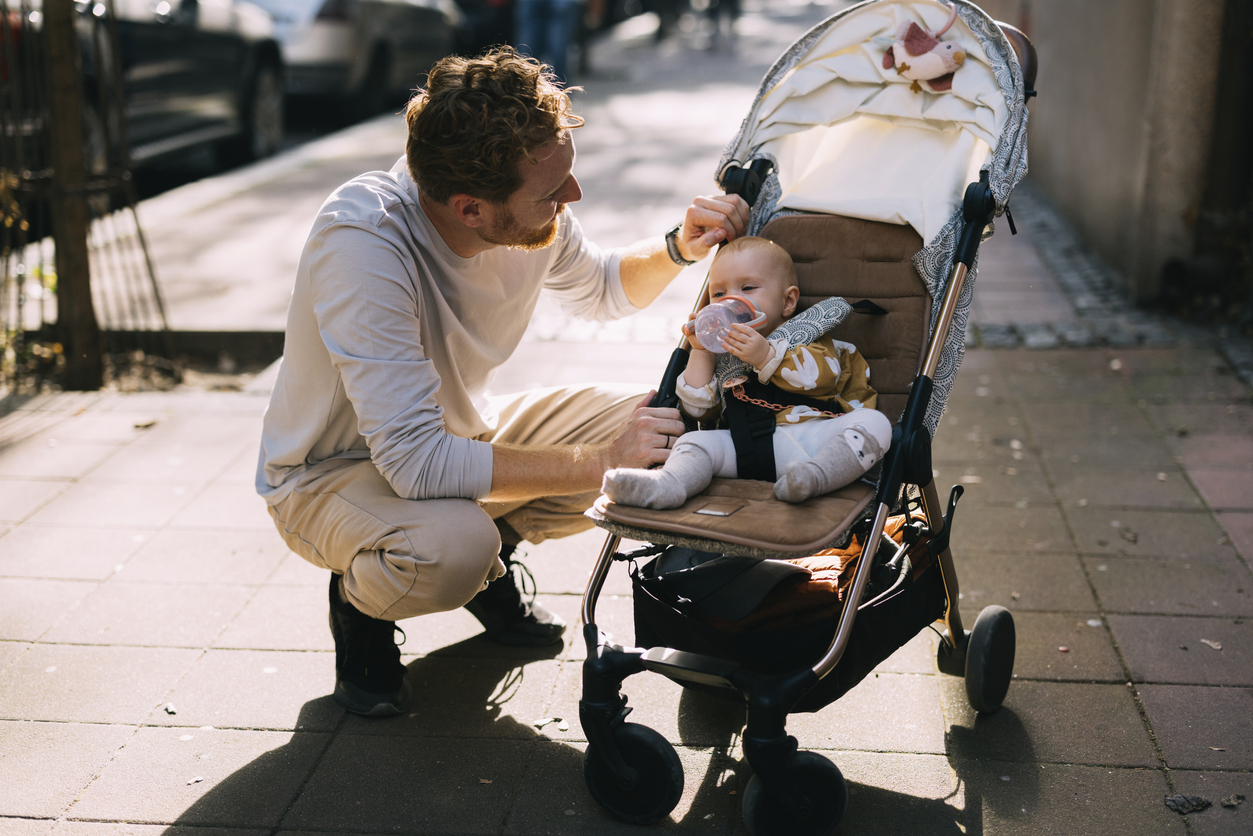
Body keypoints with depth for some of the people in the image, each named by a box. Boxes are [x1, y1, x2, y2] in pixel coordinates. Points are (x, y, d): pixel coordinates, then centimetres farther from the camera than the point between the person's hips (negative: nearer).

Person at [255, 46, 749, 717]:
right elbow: (415, 460, -39)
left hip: (451, 430, 6)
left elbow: (599, 290, 8)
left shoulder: (533, 217, -16)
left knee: (648, 424, -9)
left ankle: (487, 553, 11)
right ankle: (359, 601, -1)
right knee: (451, 548, -38)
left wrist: (679, 248, -14)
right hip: (330, 473, -6)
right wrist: (599, 462, -39)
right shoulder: (362, 241, -36)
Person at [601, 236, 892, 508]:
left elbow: (824, 375, -5)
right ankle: (665, 484, -47)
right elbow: (698, 409, 15)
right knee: (697, 441, -19)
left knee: (874, 422, -27)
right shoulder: (719, 355, 27)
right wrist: (700, 352, 8)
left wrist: (767, 356, -17)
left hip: (814, 434, -1)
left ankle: (814, 476, -47)